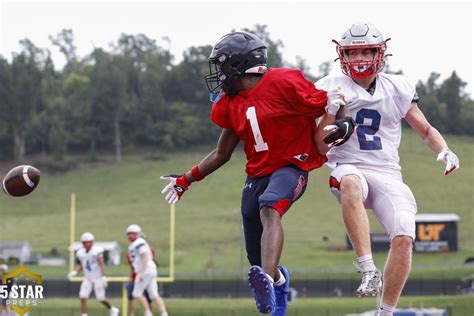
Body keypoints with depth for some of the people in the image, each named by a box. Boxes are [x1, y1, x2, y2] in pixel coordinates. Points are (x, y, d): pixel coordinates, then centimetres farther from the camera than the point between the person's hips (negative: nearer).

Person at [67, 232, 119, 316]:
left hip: (97, 278, -5)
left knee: (101, 298, 0)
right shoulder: (81, 253, 3)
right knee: (83, 297, -8)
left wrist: (103, 277, -24)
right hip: (87, 279, 5)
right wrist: (75, 272, -2)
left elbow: (102, 264, -18)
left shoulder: (97, 251, -16)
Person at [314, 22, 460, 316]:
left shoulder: (397, 89, 9)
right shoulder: (332, 88, 3)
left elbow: (426, 130, 19)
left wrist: (445, 151, -1)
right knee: (351, 183, -40)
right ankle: (369, 270, -43)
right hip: (350, 170, -2)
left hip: (388, 175, 2)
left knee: (404, 239, -20)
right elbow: (322, 147, -1)